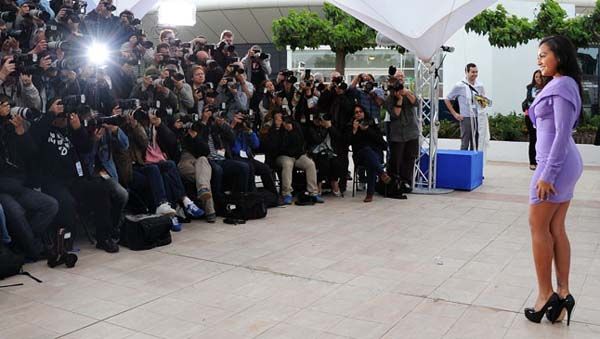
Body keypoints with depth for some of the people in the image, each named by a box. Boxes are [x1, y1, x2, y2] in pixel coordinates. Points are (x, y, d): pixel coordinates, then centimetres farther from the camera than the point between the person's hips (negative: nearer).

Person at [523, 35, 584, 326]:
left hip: (556, 163, -10)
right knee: (556, 229, 9)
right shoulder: (562, 85, 16)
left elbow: (562, 134, -19)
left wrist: (547, 174, -20)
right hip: (564, 163, 10)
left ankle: (546, 294, 5)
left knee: (539, 227, -2)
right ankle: (563, 293, 11)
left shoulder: (562, 86, -13)